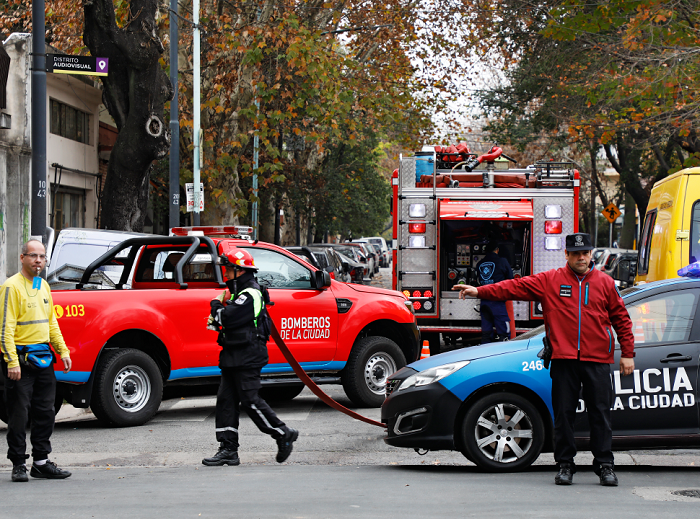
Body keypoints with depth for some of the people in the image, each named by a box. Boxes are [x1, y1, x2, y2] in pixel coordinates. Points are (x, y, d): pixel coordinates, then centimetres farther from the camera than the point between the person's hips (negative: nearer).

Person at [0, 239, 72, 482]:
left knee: (45, 413, 10)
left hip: (44, 358, 8)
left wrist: (63, 351, 11)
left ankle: (42, 462, 18)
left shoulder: (44, 286, 14)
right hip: (21, 358, -8)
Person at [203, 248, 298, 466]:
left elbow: (227, 318, -23)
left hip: (246, 358, -10)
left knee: (250, 400, -8)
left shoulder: (250, 295, -16)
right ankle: (228, 450, 7)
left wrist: (216, 305, -3)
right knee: (226, 400, 6)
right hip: (234, 356, 10)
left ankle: (283, 434, 5)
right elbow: (228, 320, 20)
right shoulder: (239, 293, 18)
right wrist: (221, 305, 0)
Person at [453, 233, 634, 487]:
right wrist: (480, 292, -11)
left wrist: (627, 354, 9)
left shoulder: (605, 283, 10)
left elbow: (621, 318, 13)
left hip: (597, 361, 0)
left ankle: (605, 465, 7)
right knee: (563, 414, 2)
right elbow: (516, 287, -1)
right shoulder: (550, 281, 6)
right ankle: (565, 465, 11)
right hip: (563, 360, 0)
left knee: (600, 413, 0)